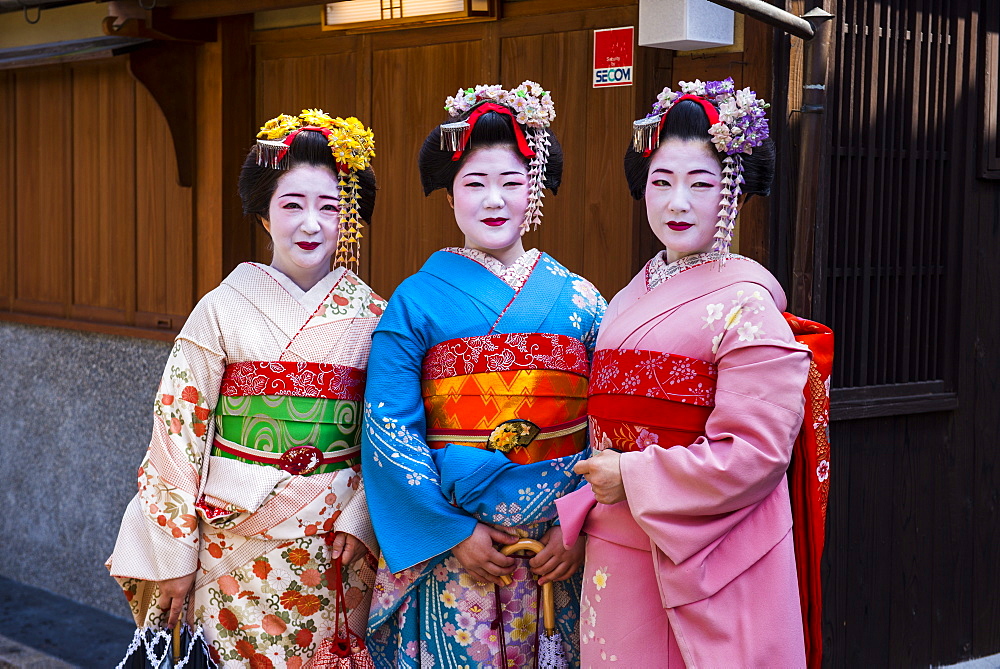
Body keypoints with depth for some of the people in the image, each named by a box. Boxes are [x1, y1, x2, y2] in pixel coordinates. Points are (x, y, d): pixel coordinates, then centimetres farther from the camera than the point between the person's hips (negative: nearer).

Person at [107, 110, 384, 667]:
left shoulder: (372, 317, 1)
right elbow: (178, 432, -4)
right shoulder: (223, 311, -5)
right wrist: (174, 554, -6)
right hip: (236, 542, -1)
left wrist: (359, 518, -9)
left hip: (338, 547, 2)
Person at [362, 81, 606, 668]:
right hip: (447, 547, -1)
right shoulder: (415, 302, -1)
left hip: (560, 549, 2)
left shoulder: (581, 303, 3)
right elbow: (389, 429, -7)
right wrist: (453, 531, -12)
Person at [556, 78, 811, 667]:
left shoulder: (744, 304, -11)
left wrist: (634, 480, -14)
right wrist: (574, 518, 4)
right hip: (616, 558, 6)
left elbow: (756, 454, -18)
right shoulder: (628, 302, 11)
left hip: (710, 563, -6)